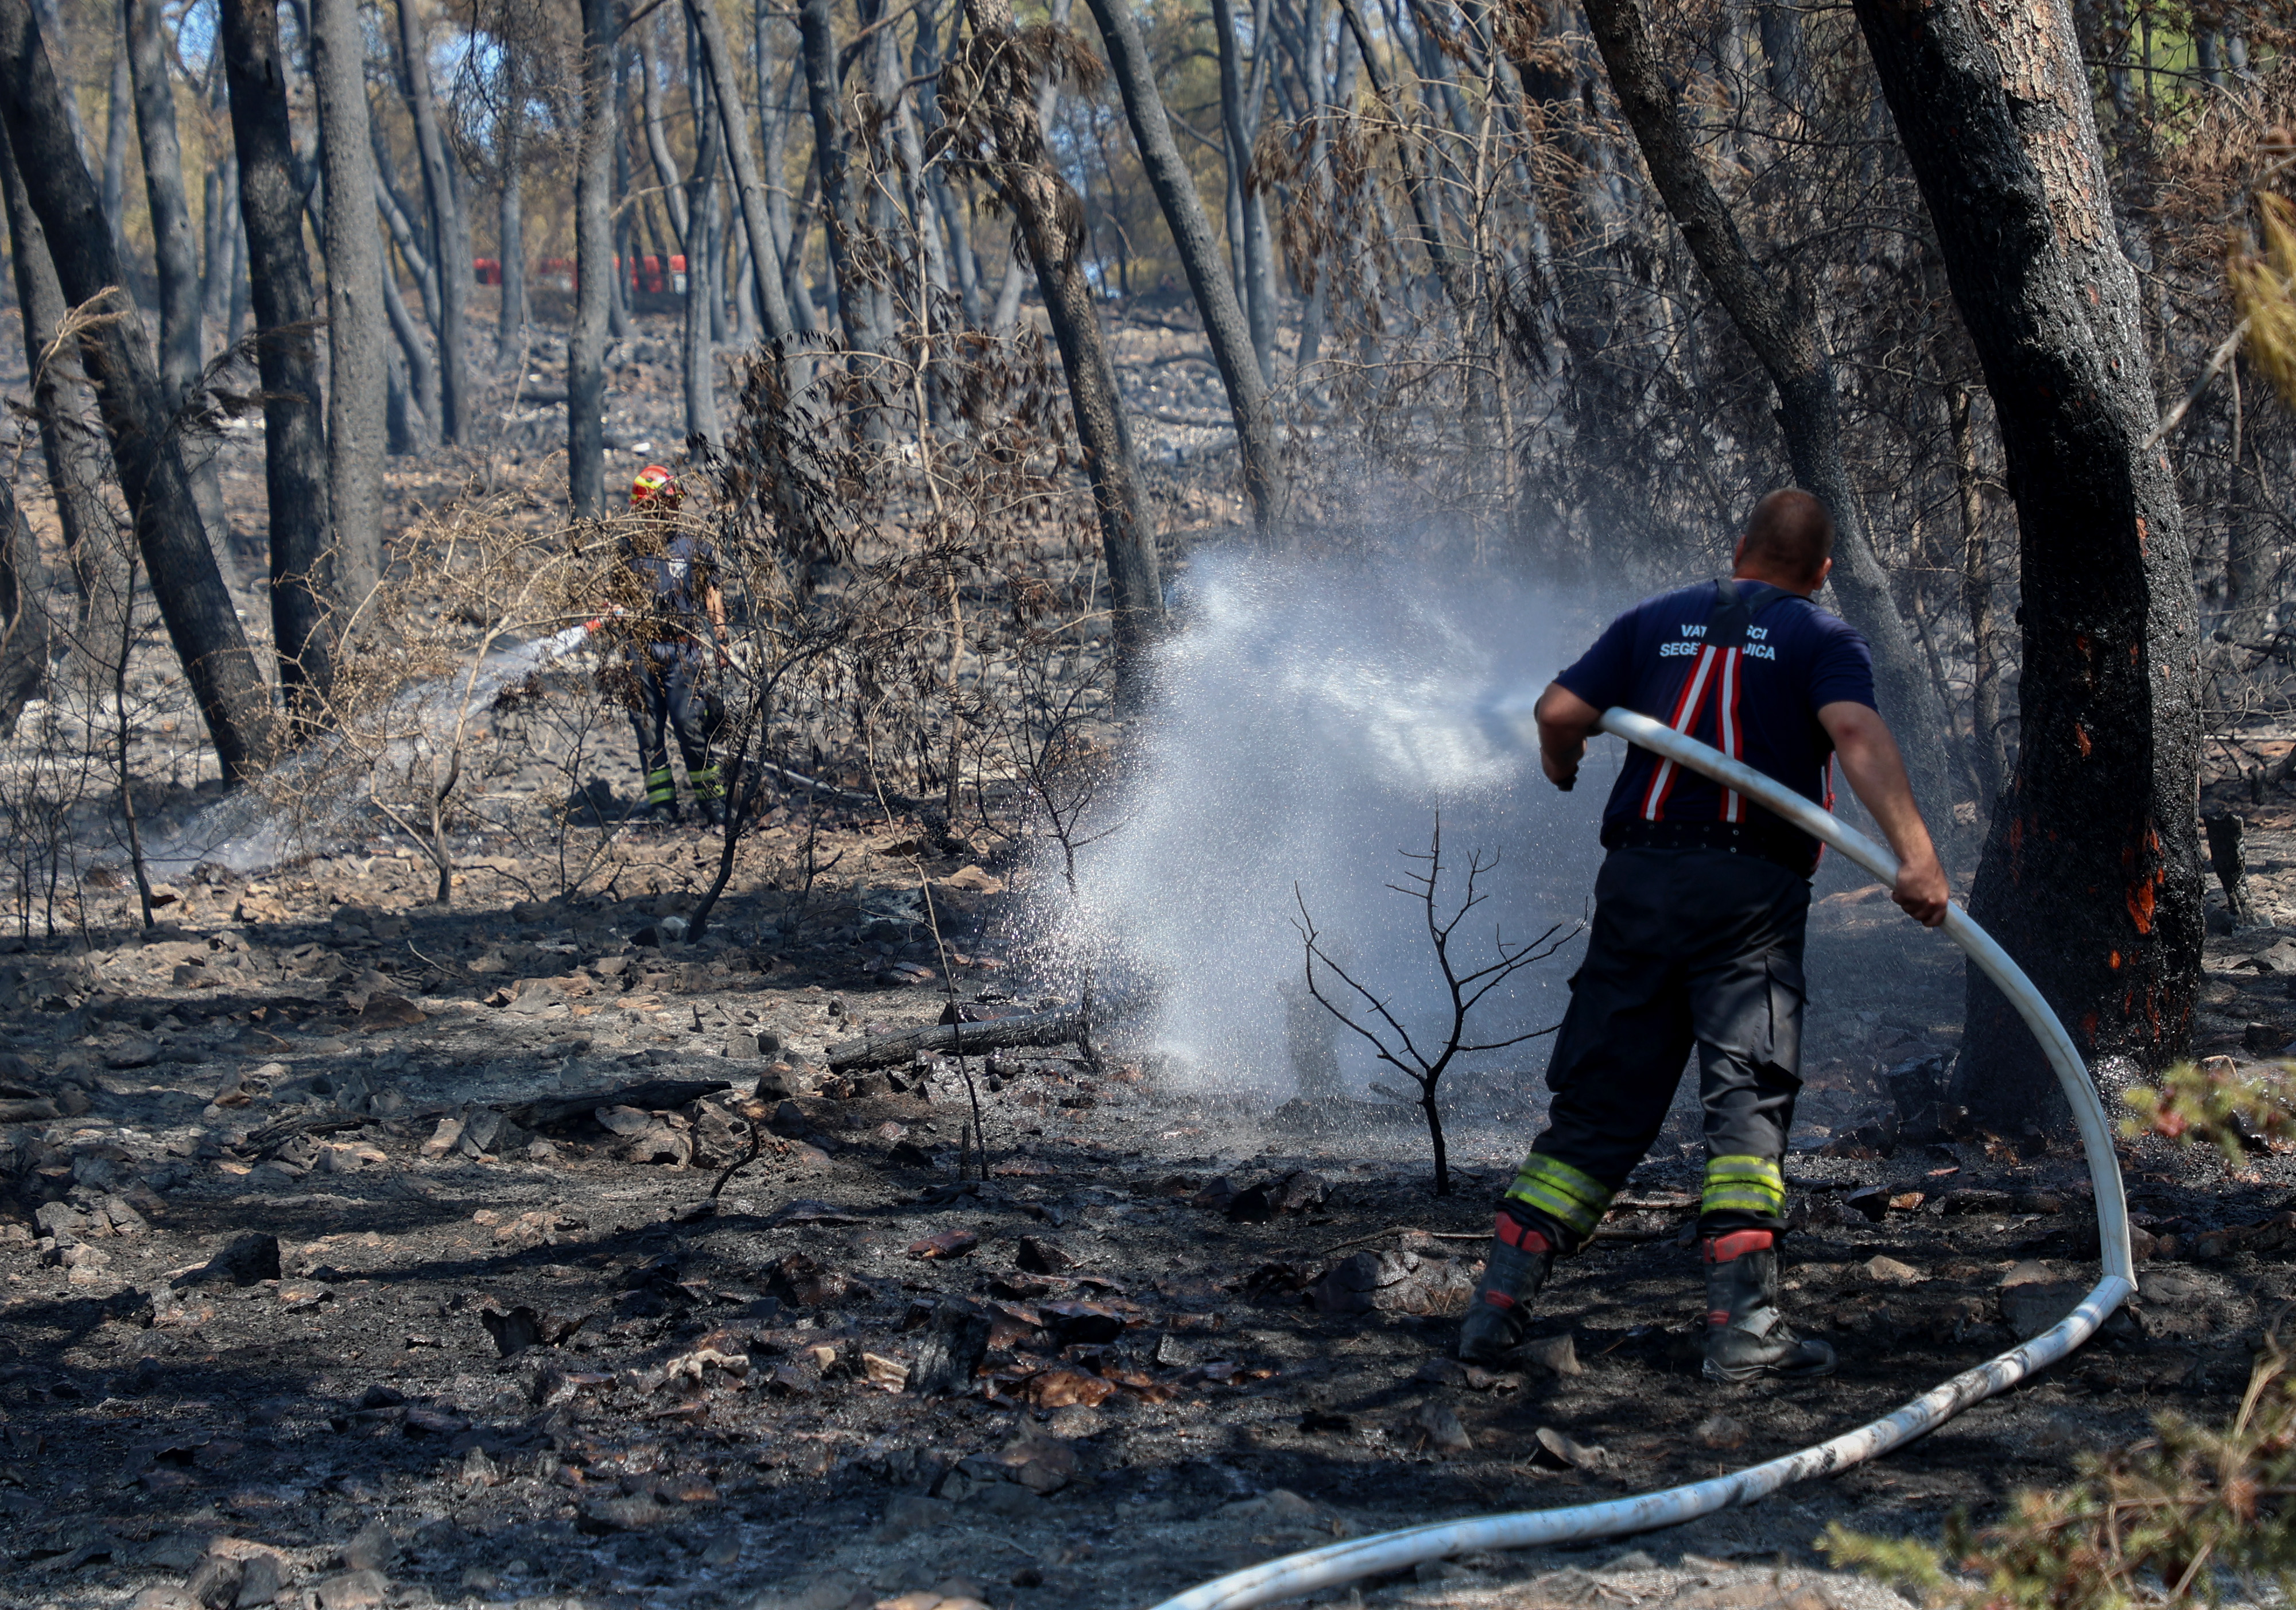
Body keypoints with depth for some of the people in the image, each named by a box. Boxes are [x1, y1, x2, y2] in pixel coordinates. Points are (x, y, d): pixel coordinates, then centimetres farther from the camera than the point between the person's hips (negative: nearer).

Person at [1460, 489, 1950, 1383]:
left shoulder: (1654, 622, 15)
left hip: (1640, 879, 4)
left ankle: (1498, 1303, 5)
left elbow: (1559, 712, 6)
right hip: (1750, 890, -4)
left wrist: (1561, 764, 30)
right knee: (1748, 1101, -3)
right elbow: (1858, 733, -15)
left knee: (1598, 1107, 8)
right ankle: (1742, 1324, -12)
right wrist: (1915, 853, -25)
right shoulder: (1821, 640, 4)